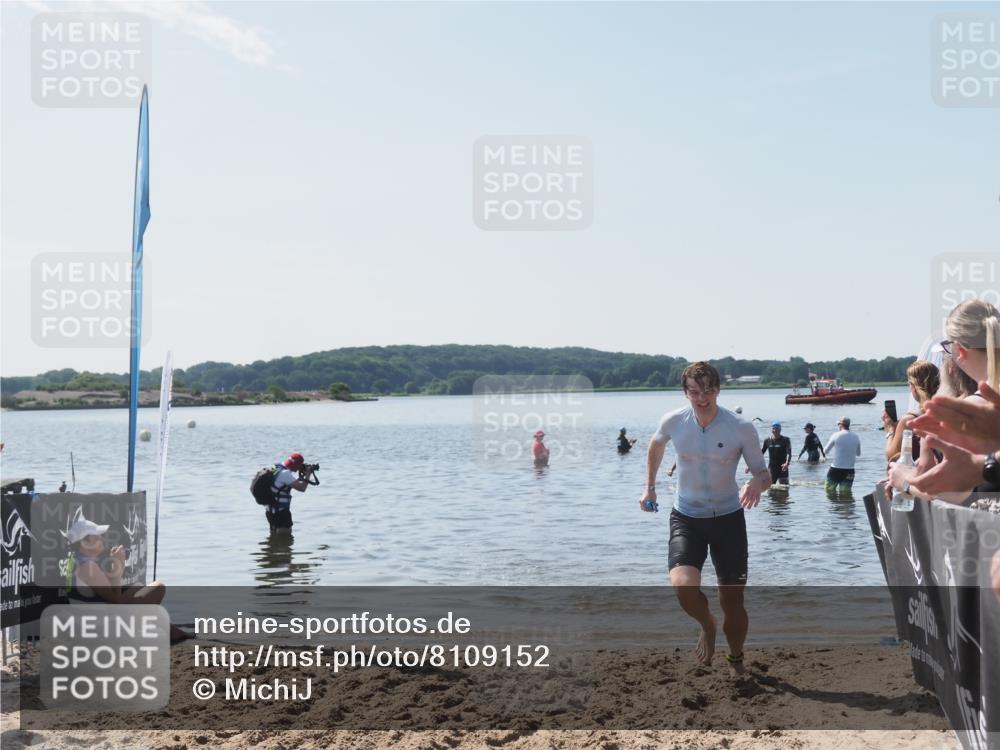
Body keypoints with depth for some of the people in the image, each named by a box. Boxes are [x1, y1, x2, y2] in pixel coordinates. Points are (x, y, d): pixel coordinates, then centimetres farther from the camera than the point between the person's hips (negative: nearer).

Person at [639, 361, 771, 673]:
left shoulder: (742, 428, -15)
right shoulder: (674, 422, -9)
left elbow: (764, 473, -7)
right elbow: (656, 445, 15)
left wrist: (756, 484, -31)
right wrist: (650, 487, 14)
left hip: (728, 518, 0)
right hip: (686, 518, 1)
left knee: (732, 603, 7)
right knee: (683, 586, -24)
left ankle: (736, 660, 36)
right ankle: (707, 626, 10)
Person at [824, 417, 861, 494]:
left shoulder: (836, 435, -8)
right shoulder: (856, 437, 2)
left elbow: (825, 451, 1)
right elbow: (858, 453, 17)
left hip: (835, 470, -3)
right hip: (849, 470, 4)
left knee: (830, 491, 7)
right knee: (846, 493, 9)